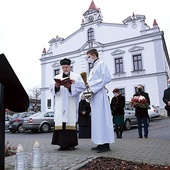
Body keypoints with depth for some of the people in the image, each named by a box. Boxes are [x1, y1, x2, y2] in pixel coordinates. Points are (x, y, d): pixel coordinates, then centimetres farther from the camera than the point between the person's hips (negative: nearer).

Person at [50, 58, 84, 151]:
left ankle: (71, 144, 3)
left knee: (71, 122, -5)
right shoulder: (57, 77, 19)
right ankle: (62, 144, 3)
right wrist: (56, 86, -15)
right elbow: (52, 88, 8)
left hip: (71, 104, -2)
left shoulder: (76, 76, 12)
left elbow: (82, 86, -3)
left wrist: (70, 86, -18)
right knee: (60, 122, -4)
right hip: (60, 105, 2)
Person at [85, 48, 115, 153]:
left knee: (102, 117, -10)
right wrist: (89, 85, 4)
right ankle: (100, 143, 12)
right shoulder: (93, 68, 25)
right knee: (96, 119, 7)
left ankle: (106, 144, -5)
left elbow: (107, 78, -14)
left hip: (99, 94, -9)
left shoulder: (101, 64, -1)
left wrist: (92, 85, -15)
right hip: (94, 95, 9)